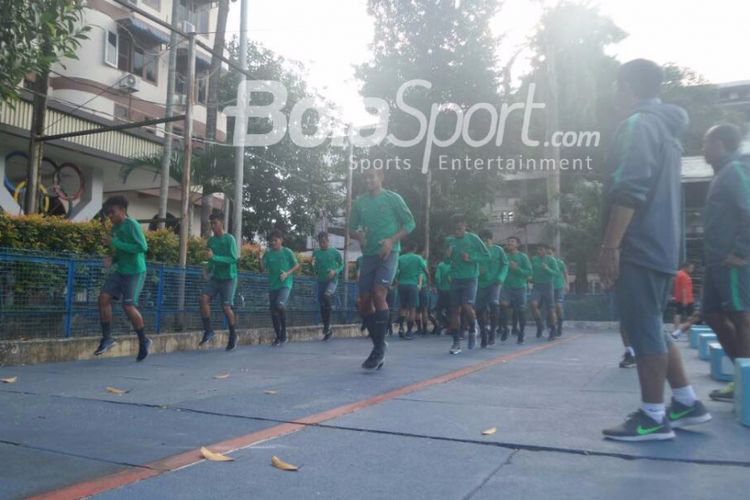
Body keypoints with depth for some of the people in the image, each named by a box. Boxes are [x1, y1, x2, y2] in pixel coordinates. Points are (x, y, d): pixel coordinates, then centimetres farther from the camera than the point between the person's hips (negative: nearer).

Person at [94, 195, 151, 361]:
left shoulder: (132, 225, -14)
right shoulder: (115, 228, 11)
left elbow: (142, 247, -25)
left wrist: (115, 243, -21)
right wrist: (112, 259, 1)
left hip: (134, 272, -8)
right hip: (119, 270, 8)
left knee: (129, 306, -9)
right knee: (104, 297, -6)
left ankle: (144, 341, 9)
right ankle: (107, 338, 5)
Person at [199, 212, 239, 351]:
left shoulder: (229, 239, -11)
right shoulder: (211, 240, 8)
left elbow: (233, 259, -19)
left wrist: (214, 257, -26)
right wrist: (209, 268, 3)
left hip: (228, 278, -5)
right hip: (215, 277, 5)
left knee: (227, 307, -6)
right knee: (203, 297, -17)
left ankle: (233, 336, 14)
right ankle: (208, 331, -8)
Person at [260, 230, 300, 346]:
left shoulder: (287, 252, -3)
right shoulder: (268, 254, 5)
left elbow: (297, 265, 2)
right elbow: (263, 270, 4)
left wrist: (288, 273, -13)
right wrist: (261, 261, -14)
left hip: (285, 284, -4)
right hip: (272, 285, 4)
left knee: (280, 305, -26)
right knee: (273, 311, 5)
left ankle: (284, 332, -8)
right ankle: (278, 336, 20)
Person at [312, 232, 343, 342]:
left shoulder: (335, 252, -3)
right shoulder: (316, 253, 5)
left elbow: (342, 264, 4)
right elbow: (315, 270, 10)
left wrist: (335, 271, -14)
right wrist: (313, 265, -13)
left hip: (332, 281, -4)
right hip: (321, 282, 4)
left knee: (326, 295, -31)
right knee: (322, 306, 5)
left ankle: (327, 326, -15)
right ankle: (327, 330, 19)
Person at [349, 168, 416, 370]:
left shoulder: (393, 198, -2)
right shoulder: (359, 202, 10)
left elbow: (410, 223, -1)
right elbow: (352, 228, 17)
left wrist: (392, 240, -14)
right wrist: (358, 236, -7)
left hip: (388, 254, -5)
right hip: (368, 255, 5)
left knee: (378, 294, -21)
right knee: (364, 302, 2)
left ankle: (379, 347, -11)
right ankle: (379, 347, 16)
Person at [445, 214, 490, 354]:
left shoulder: (473, 238, -4)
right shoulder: (449, 241, 7)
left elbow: (486, 255, -2)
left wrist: (471, 258, -16)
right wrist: (447, 256, -8)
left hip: (470, 279, -4)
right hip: (455, 279, 4)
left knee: (467, 306, -16)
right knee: (455, 310, 1)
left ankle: (473, 329, 16)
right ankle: (456, 343, 8)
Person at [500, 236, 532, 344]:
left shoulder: (523, 257, -1)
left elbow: (529, 272, -5)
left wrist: (517, 269, -16)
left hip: (520, 287, -1)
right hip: (507, 286, 1)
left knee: (520, 311, 2)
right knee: (503, 304, -22)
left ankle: (521, 334, 20)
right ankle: (504, 328, -4)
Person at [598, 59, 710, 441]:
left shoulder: (638, 124, -9)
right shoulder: (668, 127, 21)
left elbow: (630, 191, -21)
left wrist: (610, 246, -21)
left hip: (639, 247, -10)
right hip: (661, 246, 10)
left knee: (643, 330, -5)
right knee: (651, 328, 16)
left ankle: (653, 418, 2)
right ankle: (686, 402, 22)